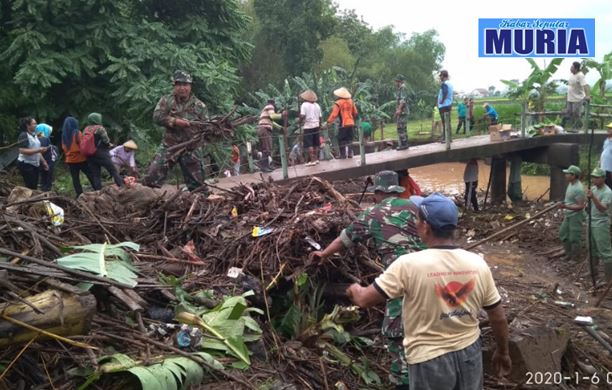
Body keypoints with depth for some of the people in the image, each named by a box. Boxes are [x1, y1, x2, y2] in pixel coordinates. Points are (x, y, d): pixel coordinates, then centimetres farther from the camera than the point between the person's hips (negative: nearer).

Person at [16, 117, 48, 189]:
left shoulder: (34, 135, 12)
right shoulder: (24, 135, -12)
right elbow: (22, 151, -21)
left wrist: (43, 162, 16)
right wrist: (38, 150, -23)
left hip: (35, 164, 8)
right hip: (26, 164, -8)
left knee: (35, 186, 8)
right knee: (30, 187, -9)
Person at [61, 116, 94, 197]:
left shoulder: (64, 135, 4)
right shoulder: (77, 133, -12)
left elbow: (64, 148, 10)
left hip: (70, 160, 4)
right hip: (80, 159, -4)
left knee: (75, 178, 6)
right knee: (90, 175, 6)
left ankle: (79, 194, 6)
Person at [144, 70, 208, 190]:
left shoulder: (199, 105, 3)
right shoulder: (166, 100, 1)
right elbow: (157, 117, -10)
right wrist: (175, 121, -21)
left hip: (189, 149, 1)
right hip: (169, 147, -1)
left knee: (197, 184, 6)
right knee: (152, 176, -10)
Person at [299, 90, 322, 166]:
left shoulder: (304, 105, -8)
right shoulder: (317, 105, 9)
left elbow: (302, 116, -18)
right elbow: (320, 117, 10)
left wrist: (300, 121, 1)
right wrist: (320, 127, 19)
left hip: (308, 126, -6)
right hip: (316, 126, 6)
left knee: (309, 144, -3)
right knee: (316, 144, 13)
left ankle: (312, 160, -8)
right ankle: (316, 159, 19)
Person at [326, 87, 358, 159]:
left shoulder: (338, 103, -10)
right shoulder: (350, 101, 9)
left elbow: (334, 114, -15)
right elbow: (355, 113, 15)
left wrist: (328, 122, -12)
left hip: (343, 124, -6)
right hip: (351, 123, 6)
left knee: (341, 140, 2)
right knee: (349, 139, 13)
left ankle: (343, 154, 1)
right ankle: (350, 153, 10)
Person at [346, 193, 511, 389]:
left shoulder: (409, 265, -21)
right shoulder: (478, 264, -8)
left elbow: (364, 300, -15)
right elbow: (498, 317, 1)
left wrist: (355, 289, 8)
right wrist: (503, 352, 18)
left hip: (430, 359, -4)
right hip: (470, 352, 4)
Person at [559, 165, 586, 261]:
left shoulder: (578, 189, -25)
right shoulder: (571, 184, 4)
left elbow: (581, 206, -24)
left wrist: (566, 207, -32)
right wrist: (565, 212, 20)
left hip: (576, 216, -10)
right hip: (568, 216, 10)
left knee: (574, 238, 0)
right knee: (563, 234, 17)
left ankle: (574, 258, 14)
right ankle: (569, 254, 31)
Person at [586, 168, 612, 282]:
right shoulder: (593, 188, 7)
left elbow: (603, 209, -31)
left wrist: (593, 197, -39)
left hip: (601, 224, -9)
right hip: (591, 222, 9)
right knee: (592, 248, 19)